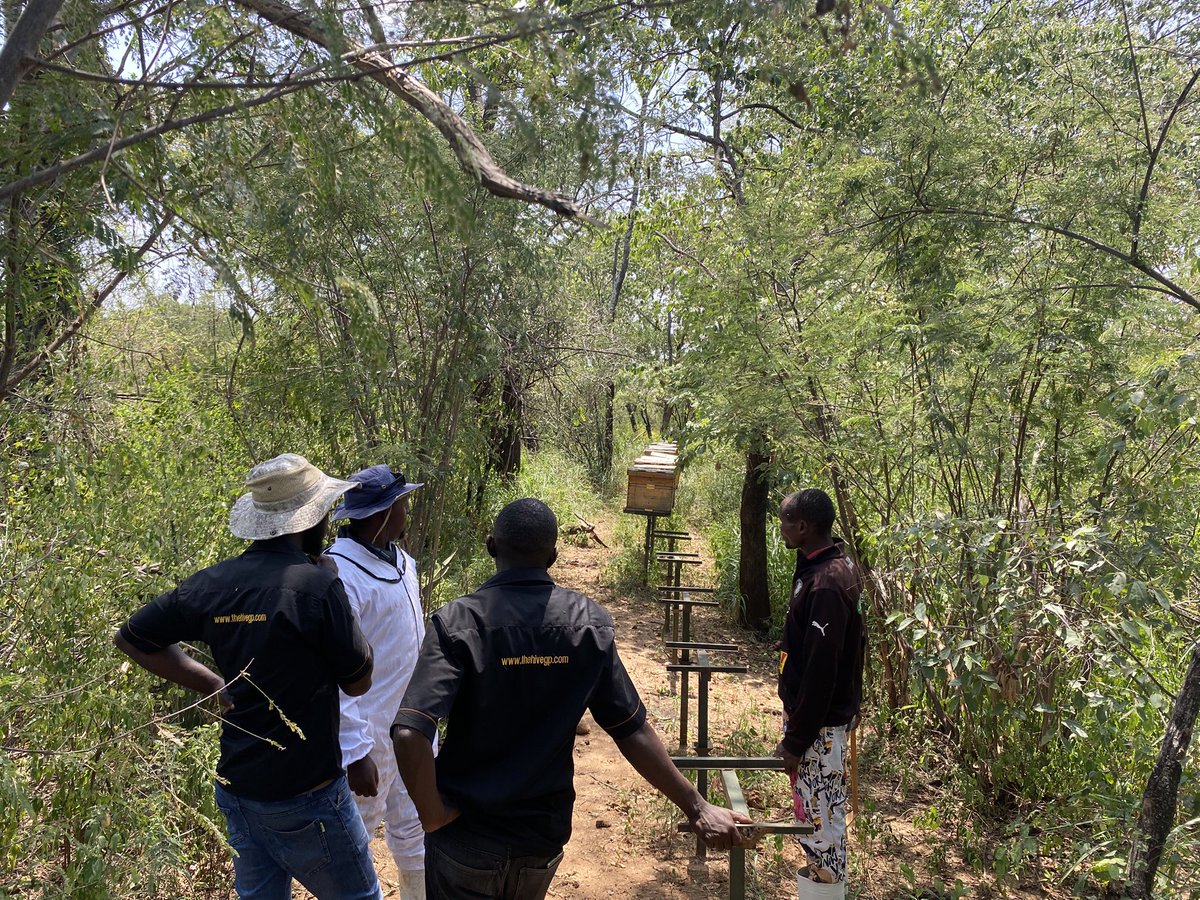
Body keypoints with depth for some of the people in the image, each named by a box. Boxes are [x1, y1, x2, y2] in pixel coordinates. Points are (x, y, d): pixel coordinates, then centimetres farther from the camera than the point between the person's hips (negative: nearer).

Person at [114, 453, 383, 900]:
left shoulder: (213, 582, -4)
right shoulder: (316, 583, -22)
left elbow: (132, 637, 10)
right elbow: (358, 681, -10)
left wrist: (214, 685, 9)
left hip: (237, 789, 6)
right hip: (305, 796, -6)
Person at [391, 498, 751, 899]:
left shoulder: (458, 622, -19)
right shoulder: (589, 623, -10)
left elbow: (409, 734, -29)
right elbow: (632, 731, -8)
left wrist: (433, 815, -14)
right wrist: (697, 808, -1)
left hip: (466, 838, -3)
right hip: (545, 835, 4)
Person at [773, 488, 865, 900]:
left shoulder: (825, 584, -26)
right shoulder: (832, 567, 5)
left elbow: (820, 673, -25)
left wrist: (795, 740, -18)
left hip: (820, 726, -10)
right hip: (815, 713, 10)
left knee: (821, 818, 4)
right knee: (815, 812, 20)